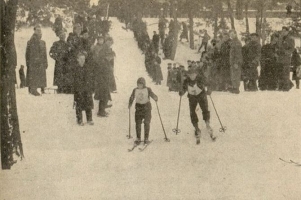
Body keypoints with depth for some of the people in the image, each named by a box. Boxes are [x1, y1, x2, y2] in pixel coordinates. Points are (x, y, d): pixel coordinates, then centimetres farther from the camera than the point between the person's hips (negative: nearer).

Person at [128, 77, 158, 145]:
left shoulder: (148, 89, -7)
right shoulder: (135, 90, 2)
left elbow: (153, 95, -15)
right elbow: (132, 98, 10)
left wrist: (155, 98, -37)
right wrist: (130, 104, -4)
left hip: (146, 107, -2)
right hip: (138, 107, 3)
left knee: (146, 123, -7)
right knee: (138, 123, 0)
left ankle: (146, 138, 2)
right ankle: (138, 138, 10)